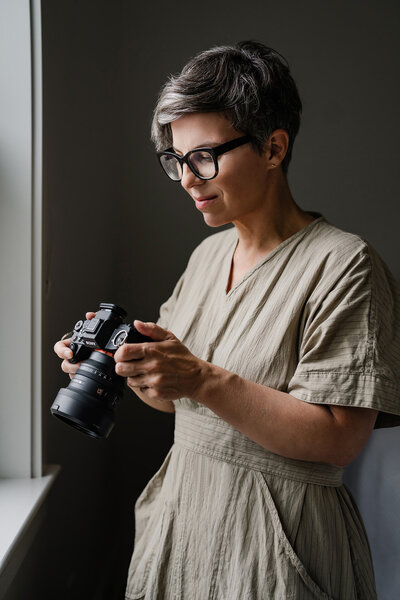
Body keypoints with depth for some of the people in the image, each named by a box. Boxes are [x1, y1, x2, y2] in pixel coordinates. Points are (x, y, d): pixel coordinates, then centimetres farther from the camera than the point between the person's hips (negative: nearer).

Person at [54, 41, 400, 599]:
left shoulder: (344, 264, -17)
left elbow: (339, 438, -22)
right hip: (182, 509, 7)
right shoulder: (208, 253, 5)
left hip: (277, 535, -6)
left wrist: (204, 379, -29)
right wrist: (123, 361, -9)